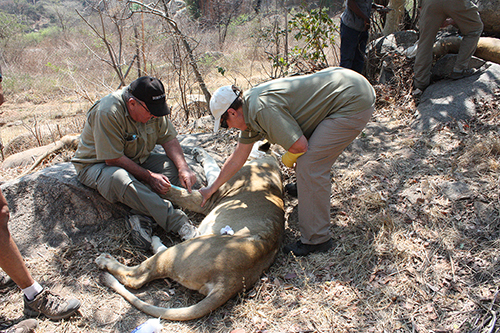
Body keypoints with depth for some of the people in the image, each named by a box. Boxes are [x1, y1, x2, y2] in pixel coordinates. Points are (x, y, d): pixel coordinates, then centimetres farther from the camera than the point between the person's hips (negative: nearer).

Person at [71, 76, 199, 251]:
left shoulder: (152, 107, -8)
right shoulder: (108, 112, -30)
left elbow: (169, 139, -5)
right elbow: (113, 159, -28)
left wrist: (183, 168, -21)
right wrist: (149, 177, -27)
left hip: (137, 161, 7)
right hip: (98, 164, -7)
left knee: (174, 165, -17)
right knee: (120, 180, -41)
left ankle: (141, 216, -30)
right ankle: (180, 223, -39)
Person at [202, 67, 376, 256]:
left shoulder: (263, 108, -22)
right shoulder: (250, 110, 10)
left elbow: (300, 145, -25)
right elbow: (238, 157, 19)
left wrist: (288, 157, -1)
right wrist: (212, 189, 27)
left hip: (355, 102, -10)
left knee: (309, 163, -13)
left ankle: (316, 240, -2)